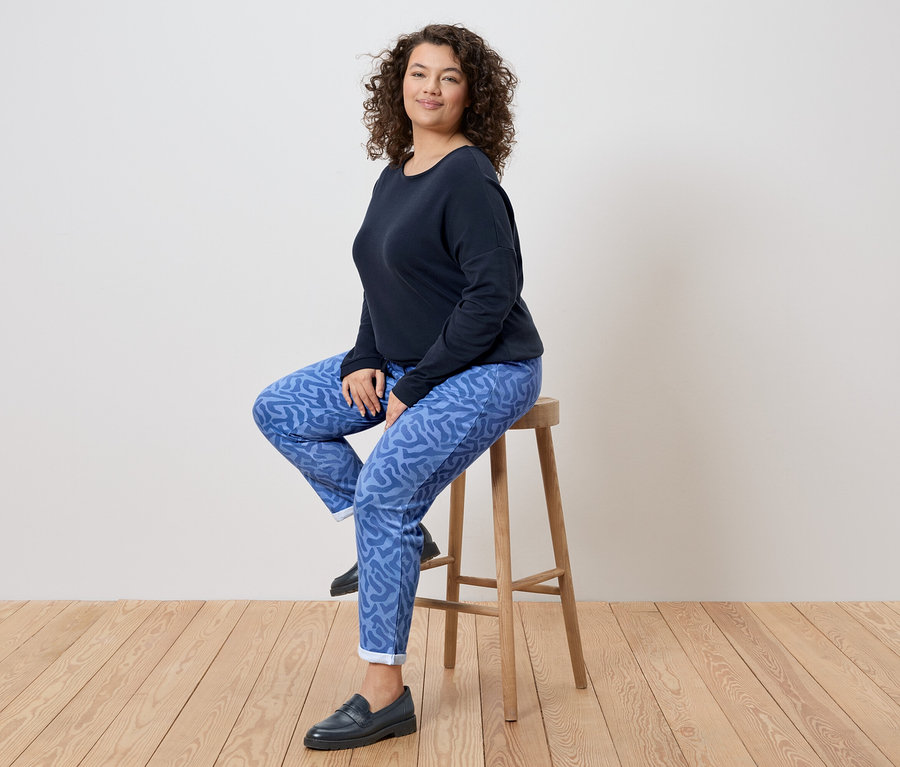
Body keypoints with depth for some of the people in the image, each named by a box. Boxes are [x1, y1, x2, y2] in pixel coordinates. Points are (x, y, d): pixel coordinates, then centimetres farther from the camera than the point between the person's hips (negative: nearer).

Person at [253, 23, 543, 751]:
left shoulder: (469, 178, -15)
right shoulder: (394, 177, 11)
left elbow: (492, 295, -21)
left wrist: (415, 387, -18)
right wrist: (363, 361, 0)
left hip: (486, 370, -9)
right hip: (407, 365, 9)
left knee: (387, 484, -26)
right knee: (279, 410, 5)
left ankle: (386, 694, -15)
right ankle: (400, 538, 11)